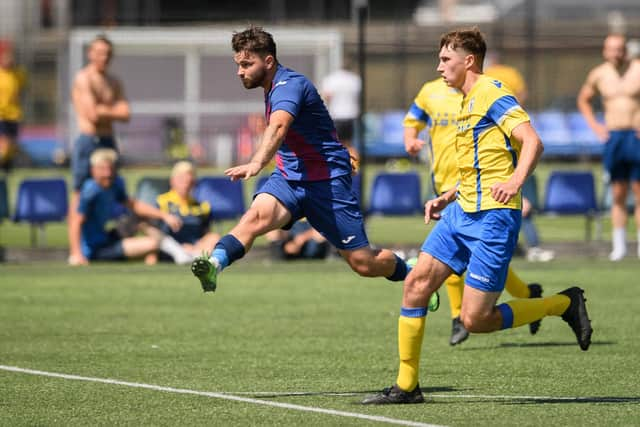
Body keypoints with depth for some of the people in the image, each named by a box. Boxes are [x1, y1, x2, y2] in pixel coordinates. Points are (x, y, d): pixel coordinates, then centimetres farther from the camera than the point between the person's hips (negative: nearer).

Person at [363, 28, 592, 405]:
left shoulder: (492, 94, -10)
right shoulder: (469, 102, 19)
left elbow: (532, 142, -22)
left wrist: (515, 182, -38)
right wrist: (447, 198, 24)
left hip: (493, 217, -9)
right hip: (462, 211, 9)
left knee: (475, 319, -11)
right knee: (416, 284, -1)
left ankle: (565, 304, 6)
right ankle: (407, 385, 4)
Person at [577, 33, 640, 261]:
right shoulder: (598, 75, 8)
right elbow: (583, 99, 25)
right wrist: (594, 125, 13)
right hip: (613, 138, 3)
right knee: (618, 194, 3)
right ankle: (618, 245, 7)